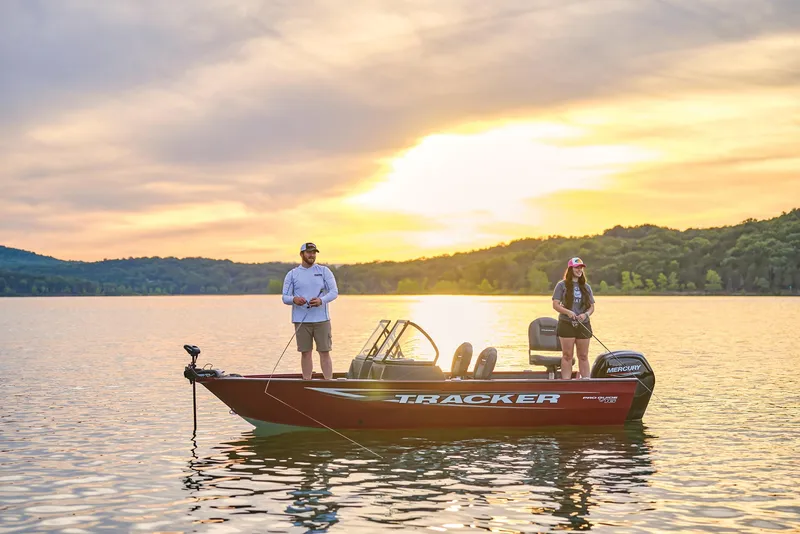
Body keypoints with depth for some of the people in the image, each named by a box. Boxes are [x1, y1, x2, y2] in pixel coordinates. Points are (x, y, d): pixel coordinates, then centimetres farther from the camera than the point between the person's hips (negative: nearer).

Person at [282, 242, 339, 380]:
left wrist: (321, 300, -19)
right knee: (305, 353, 4)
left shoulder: (324, 271, 7)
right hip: (301, 320, 1)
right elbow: (285, 297, 4)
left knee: (325, 352, -2)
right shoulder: (292, 274, 8)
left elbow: (334, 291, 0)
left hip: (321, 319, 0)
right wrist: (294, 299, -20)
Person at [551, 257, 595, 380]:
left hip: (583, 325, 4)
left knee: (583, 356, 6)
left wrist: (586, 314, -9)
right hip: (566, 324, -4)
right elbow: (555, 305, -4)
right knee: (567, 356, -2)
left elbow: (592, 306, 12)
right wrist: (568, 312, -21)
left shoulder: (586, 287, 13)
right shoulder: (562, 285, 1)